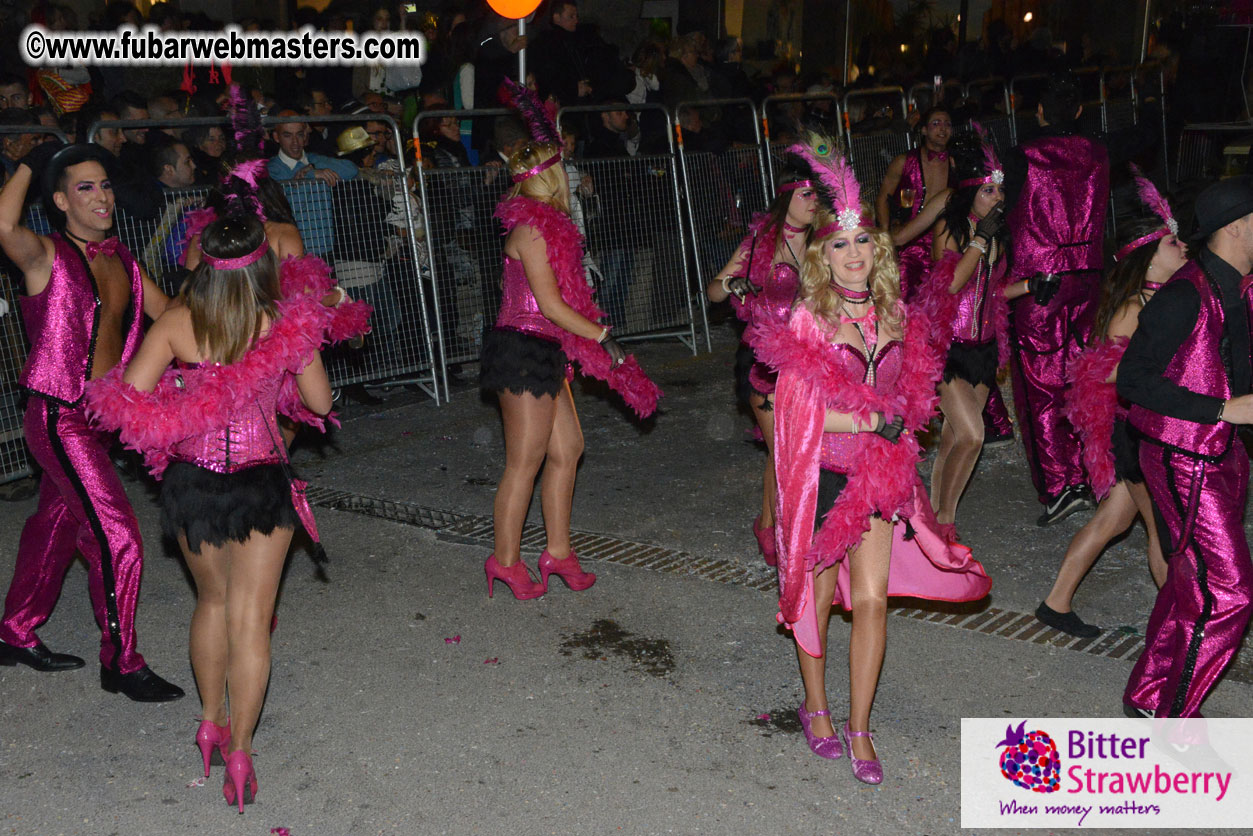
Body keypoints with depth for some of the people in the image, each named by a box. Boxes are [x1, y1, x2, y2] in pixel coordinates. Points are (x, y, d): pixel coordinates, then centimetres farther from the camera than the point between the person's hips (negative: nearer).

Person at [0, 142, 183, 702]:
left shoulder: (119, 258, 10)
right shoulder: (47, 255, -11)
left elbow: (170, 314, 15)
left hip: (99, 415, 8)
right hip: (60, 419, -7)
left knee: (56, 525, 20)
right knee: (117, 539, -9)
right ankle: (121, 665, 5)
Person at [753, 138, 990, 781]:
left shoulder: (897, 315, 4)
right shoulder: (807, 320, -11)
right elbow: (798, 411, -15)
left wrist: (896, 425, -1)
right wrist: (875, 421, -13)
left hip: (879, 473, 3)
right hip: (822, 474, -3)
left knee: (871, 600, 0)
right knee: (816, 596, 10)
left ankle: (859, 730, 12)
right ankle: (816, 709, 32)